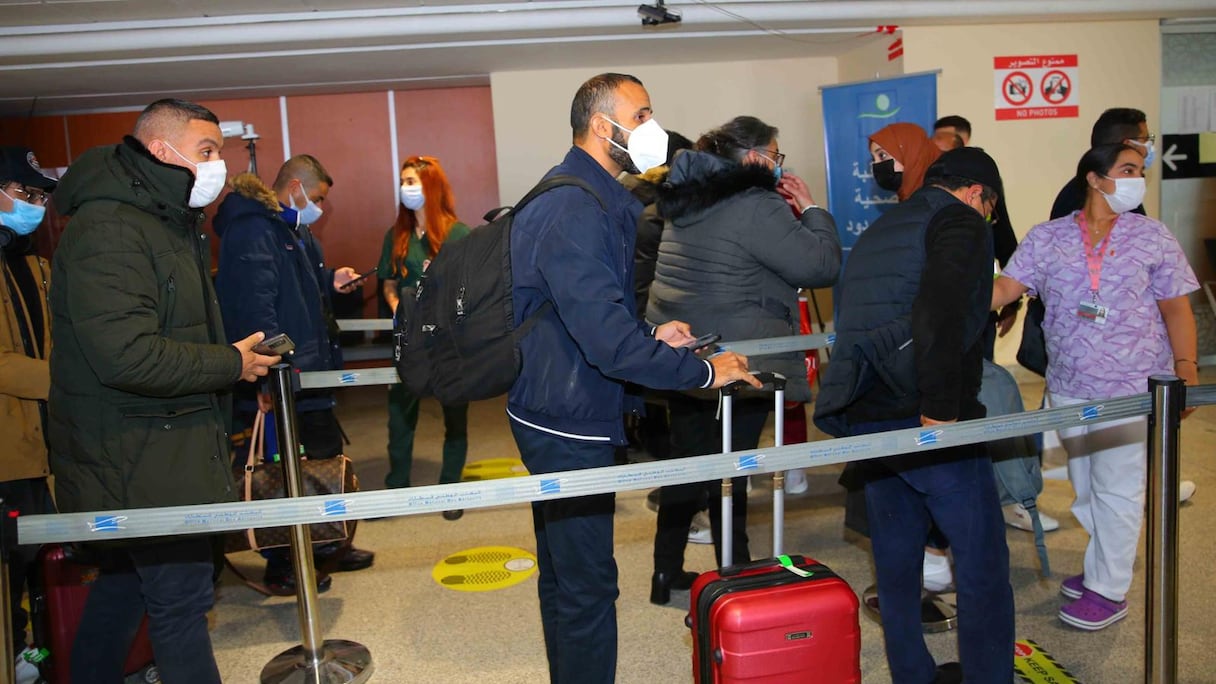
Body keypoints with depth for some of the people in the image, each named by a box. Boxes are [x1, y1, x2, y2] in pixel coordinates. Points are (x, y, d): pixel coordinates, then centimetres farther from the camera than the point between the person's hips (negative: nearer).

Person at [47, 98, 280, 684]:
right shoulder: (109, 229, -19)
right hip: (139, 460, -10)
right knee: (181, 599, -2)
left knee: (122, 585, 21)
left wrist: (235, 356, 10)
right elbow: (127, 355, -28)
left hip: (157, 451, 10)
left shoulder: (166, 223, 17)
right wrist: (231, 365, -16)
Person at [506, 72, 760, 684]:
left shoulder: (594, 198, 13)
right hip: (571, 425, -11)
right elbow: (609, 342, -29)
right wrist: (705, 371, -19)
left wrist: (651, 334, 6)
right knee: (587, 586, 0)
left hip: (555, 415, 11)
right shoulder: (577, 211, -22)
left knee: (563, 574, 23)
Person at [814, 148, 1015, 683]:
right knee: (983, 565, 3)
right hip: (922, 418, -8)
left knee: (896, 560, 18)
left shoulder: (877, 231, 23)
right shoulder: (961, 222, -3)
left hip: (862, 417, 9)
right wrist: (940, 410, -20)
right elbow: (940, 312, -22)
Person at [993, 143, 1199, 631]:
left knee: (1117, 490, 3)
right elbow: (1004, 288, -6)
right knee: (1086, 489, 15)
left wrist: (1186, 369, -6)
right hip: (1068, 389, 2)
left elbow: (1176, 309, 2)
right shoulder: (1046, 238, 2)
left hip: (1131, 388, -2)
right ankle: (1102, 568, 34)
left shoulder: (1153, 237, 1)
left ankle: (1109, 591, 16)